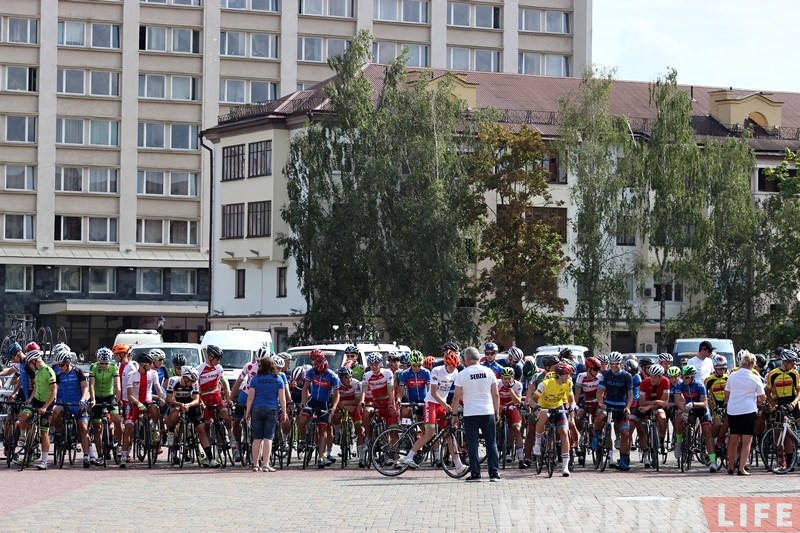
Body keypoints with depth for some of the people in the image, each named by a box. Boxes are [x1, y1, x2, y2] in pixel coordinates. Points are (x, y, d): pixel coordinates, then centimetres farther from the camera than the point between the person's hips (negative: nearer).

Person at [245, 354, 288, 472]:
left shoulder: (255, 379, 1)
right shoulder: (278, 379, 2)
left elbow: (250, 397, -1)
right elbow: (282, 398, 0)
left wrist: (248, 411, 5)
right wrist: (284, 412, 7)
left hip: (257, 409, 1)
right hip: (272, 409, -1)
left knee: (257, 438, 6)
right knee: (268, 437, 0)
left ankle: (255, 464, 8)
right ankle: (266, 464, -5)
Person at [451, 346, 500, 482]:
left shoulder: (462, 374, -4)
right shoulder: (489, 372, 2)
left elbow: (457, 397, -2)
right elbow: (496, 394, 4)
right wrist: (497, 412, 13)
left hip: (470, 414, -2)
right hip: (488, 412, 2)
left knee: (472, 444, 3)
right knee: (491, 443, 8)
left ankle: (475, 473, 0)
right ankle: (494, 472, 5)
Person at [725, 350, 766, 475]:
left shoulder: (732, 376, 3)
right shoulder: (755, 379, -5)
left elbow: (726, 394, 12)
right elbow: (762, 398, 0)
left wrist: (727, 403, 31)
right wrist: (759, 401, 22)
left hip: (732, 410, 4)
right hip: (748, 410, -4)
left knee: (734, 439, 16)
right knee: (747, 441, 1)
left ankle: (730, 466, 22)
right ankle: (741, 468, -7)